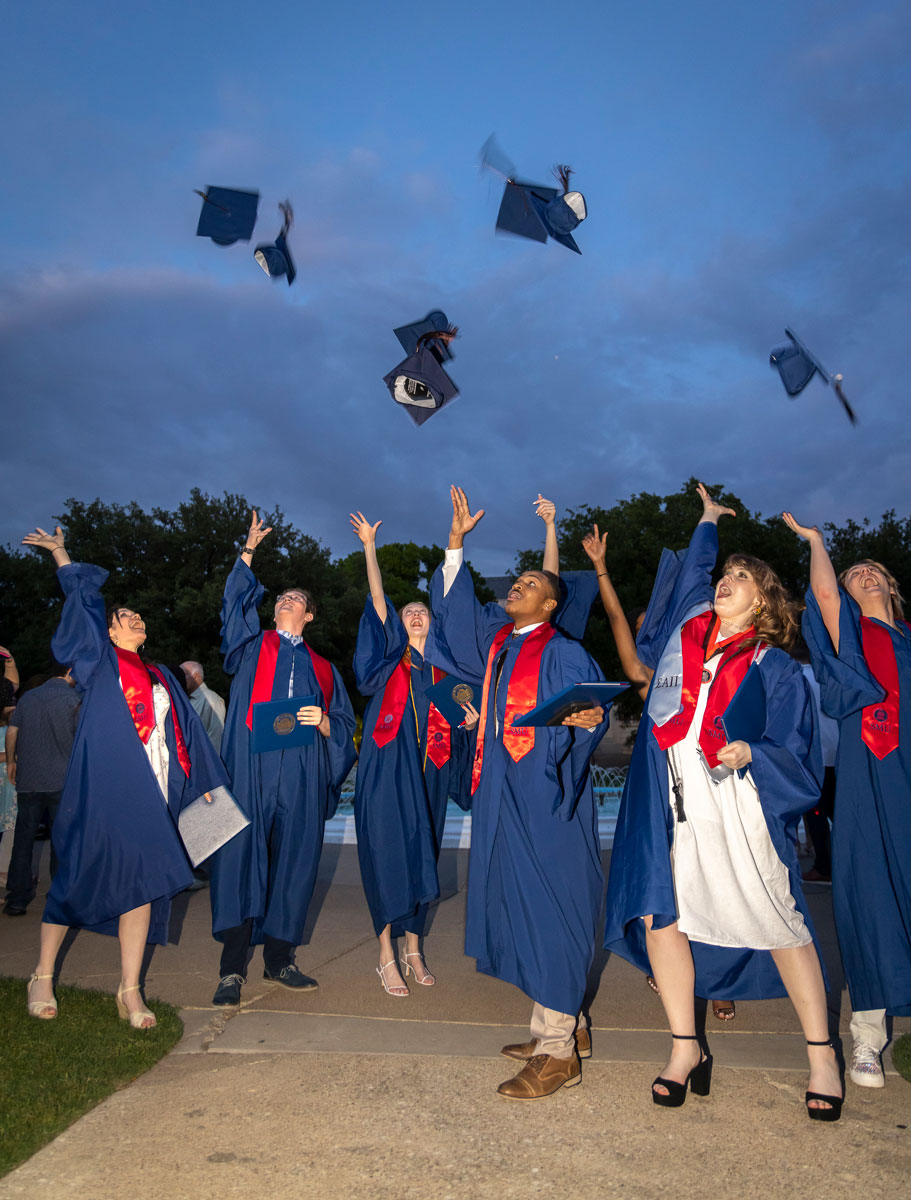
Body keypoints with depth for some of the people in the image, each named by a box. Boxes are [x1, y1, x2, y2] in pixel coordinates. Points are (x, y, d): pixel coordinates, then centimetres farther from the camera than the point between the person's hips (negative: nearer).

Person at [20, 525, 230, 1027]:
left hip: (148, 795, 4)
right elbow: (84, 598, 6)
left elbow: (186, 732, 22)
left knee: (142, 880, 0)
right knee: (79, 876, 2)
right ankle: (42, 978, 21)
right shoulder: (98, 662, 9)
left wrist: (205, 781, 19)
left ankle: (130, 991, 6)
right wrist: (61, 555, 12)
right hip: (101, 790, -4)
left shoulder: (160, 677, 21)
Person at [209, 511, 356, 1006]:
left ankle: (278, 958, 17)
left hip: (301, 778, 2)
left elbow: (345, 726, 15)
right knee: (242, 859, -7)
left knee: (293, 863, 4)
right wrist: (248, 551, 0)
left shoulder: (322, 668, 19)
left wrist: (324, 720, -6)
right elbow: (236, 602, 4)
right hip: (251, 770, -2)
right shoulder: (253, 646, 17)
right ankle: (232, 969, -3)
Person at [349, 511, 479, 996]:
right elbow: (377, 600, -7)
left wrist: (467, 722, -2)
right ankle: (387, 956, 5)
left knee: (421, 859, 8)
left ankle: (413, 951, 20)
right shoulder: (391, 656, 5)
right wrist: (369, 548, -12)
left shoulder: (440, 671, 15)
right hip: (387, 772, -4)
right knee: (387, 856, -5)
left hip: (426, 776, 4)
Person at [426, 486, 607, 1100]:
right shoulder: (496, 639, 13)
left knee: (547, 911, -3)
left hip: (544, 797, -8)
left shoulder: (562, 653, -9)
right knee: (518, 907, 14)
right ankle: (564, 1025, 29)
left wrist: (590, 718, -41)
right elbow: (458, 607, 21)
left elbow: (591, 703, -18)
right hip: (503, 795, 8)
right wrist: (456, 544, 16)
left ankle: (558, 1054, 8)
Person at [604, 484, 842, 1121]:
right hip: (669, 805, 4)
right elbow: (694, 565, 32)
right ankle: (686, 1050, 17)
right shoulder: (686, 627, 11)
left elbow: (795, 756, -2)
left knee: (777, 924, 2)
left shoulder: (774, 667, 1)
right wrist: (709, 519, 41)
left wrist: (750, 753, -21)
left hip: (737, 807, -4)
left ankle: (822, 1052, 20)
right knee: (659, 914, 1)